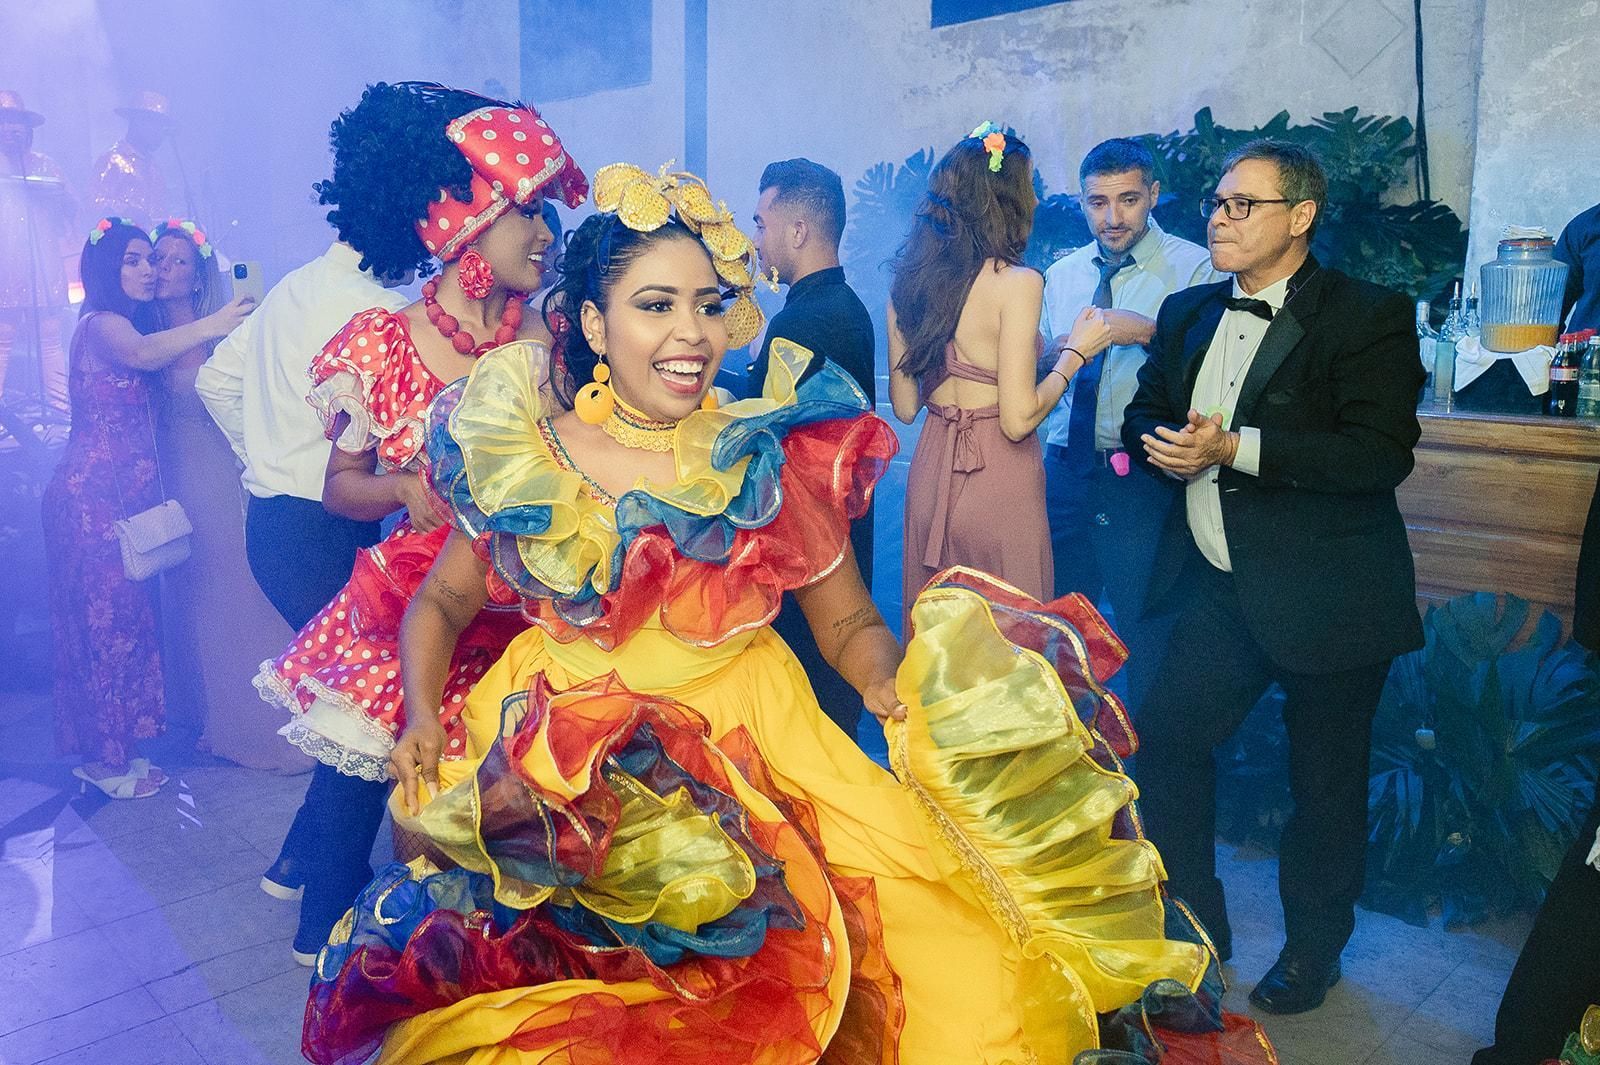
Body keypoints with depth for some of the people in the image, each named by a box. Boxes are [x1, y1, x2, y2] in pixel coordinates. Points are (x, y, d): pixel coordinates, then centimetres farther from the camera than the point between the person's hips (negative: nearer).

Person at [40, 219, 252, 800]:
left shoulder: (124, 324, 22)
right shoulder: (101, 324, -10)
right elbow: (142, 353, -32)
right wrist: (209, 326, -46)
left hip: (124, 493, 9)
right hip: (94, 494, -9)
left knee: (125, 616, 11)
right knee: (108, 619, -4)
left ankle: (106, 749, 21)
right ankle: (110, 763, 6)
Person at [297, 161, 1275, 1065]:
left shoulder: (779, 455, -2)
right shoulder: (523, 454, 0)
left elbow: (848, 624, 1)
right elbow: (442, 601, 10)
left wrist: (897, 685, -20)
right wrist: (423, 720, -6)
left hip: (753, 753, 0)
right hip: (556, 764, 1)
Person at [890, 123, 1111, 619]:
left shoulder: (907, 280, 2)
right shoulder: (1017, 282, -15)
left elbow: (904, 406, 7)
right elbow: (1018, 419, -18)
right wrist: (1075, 351, -4)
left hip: (930, 472, 6)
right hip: (998, 484, -6)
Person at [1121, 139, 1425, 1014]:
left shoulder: (1367, 316, -10)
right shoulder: (1188, 313, 10)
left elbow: (1383, 451, -20)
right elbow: (1143, 414, 14)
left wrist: (1234, 448, -25)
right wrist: (1159, 443, -10)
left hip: (1327, 596, -5)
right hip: (1218, 585, 6)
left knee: (1325, 781, 10)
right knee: (1164, 742, 7)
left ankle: (1312, 951, 35)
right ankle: (1192, 925, 29)